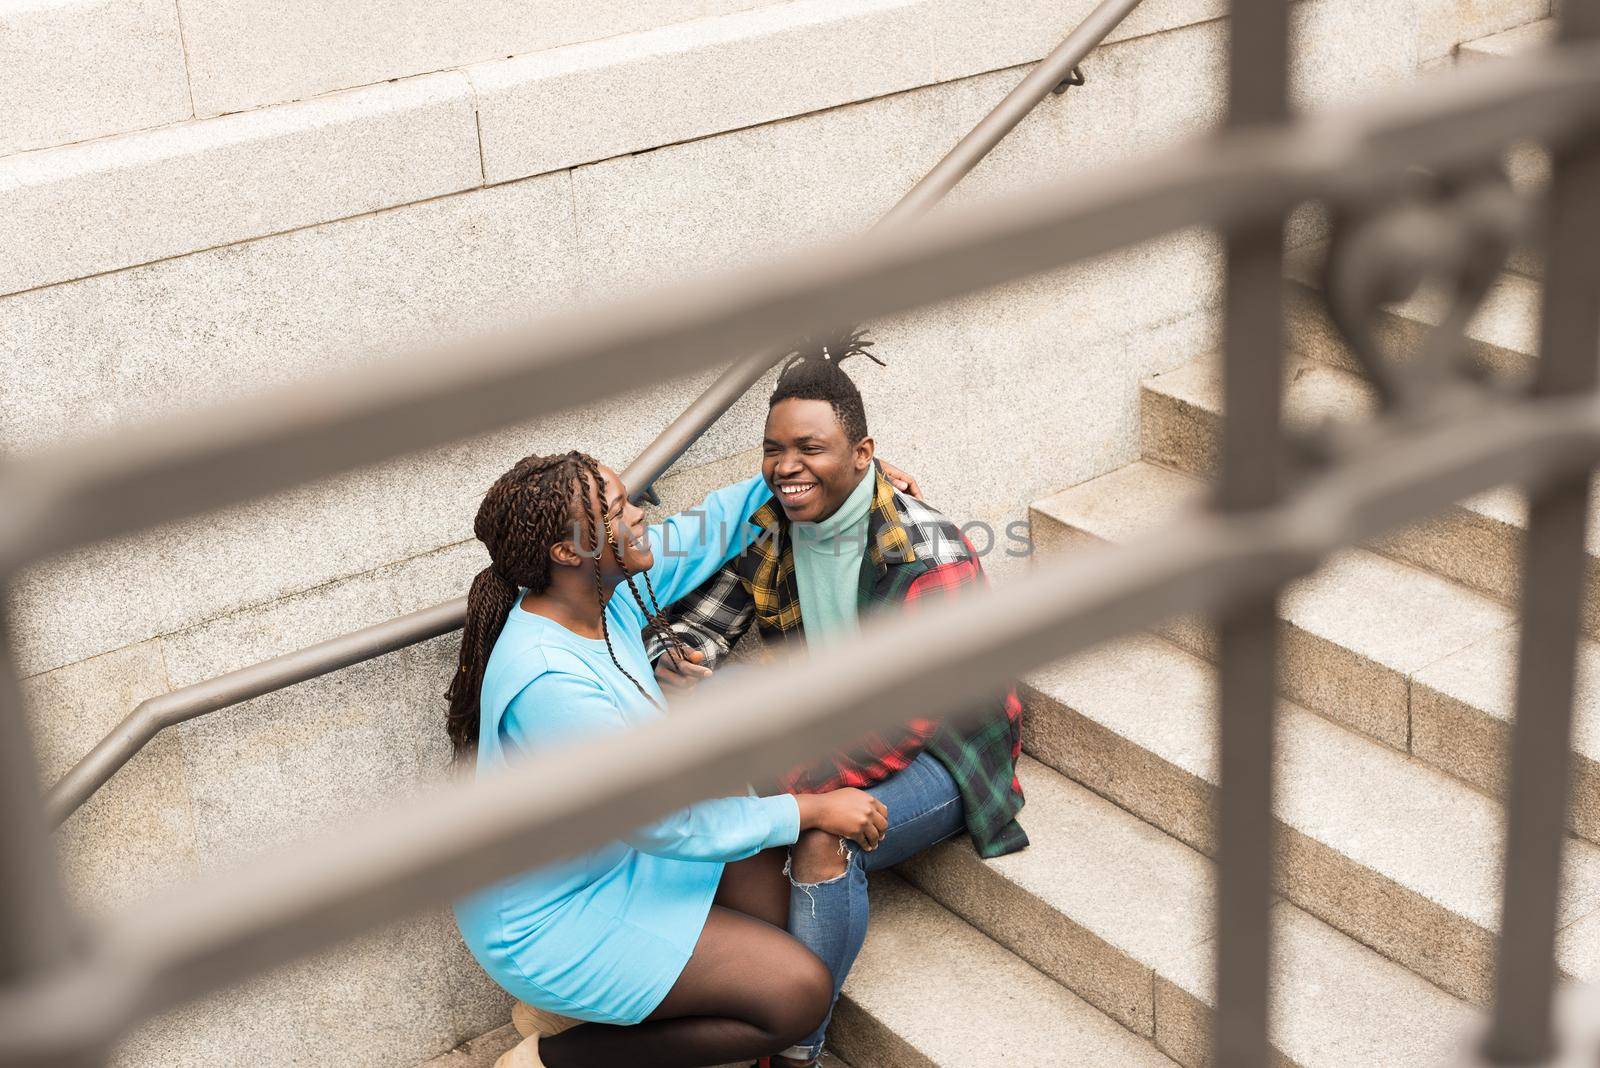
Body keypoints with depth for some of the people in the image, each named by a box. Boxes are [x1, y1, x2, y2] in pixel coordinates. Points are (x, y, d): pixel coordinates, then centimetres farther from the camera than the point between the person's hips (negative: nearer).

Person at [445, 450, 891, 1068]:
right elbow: (665, 822, -27)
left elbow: (704, 533, 10)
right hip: (549, 919, -9)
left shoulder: (604, 589, -9)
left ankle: (571, 1005, 11)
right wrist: (814, 811, -19)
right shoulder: (550, 683, -34)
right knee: (799, 993, -10)